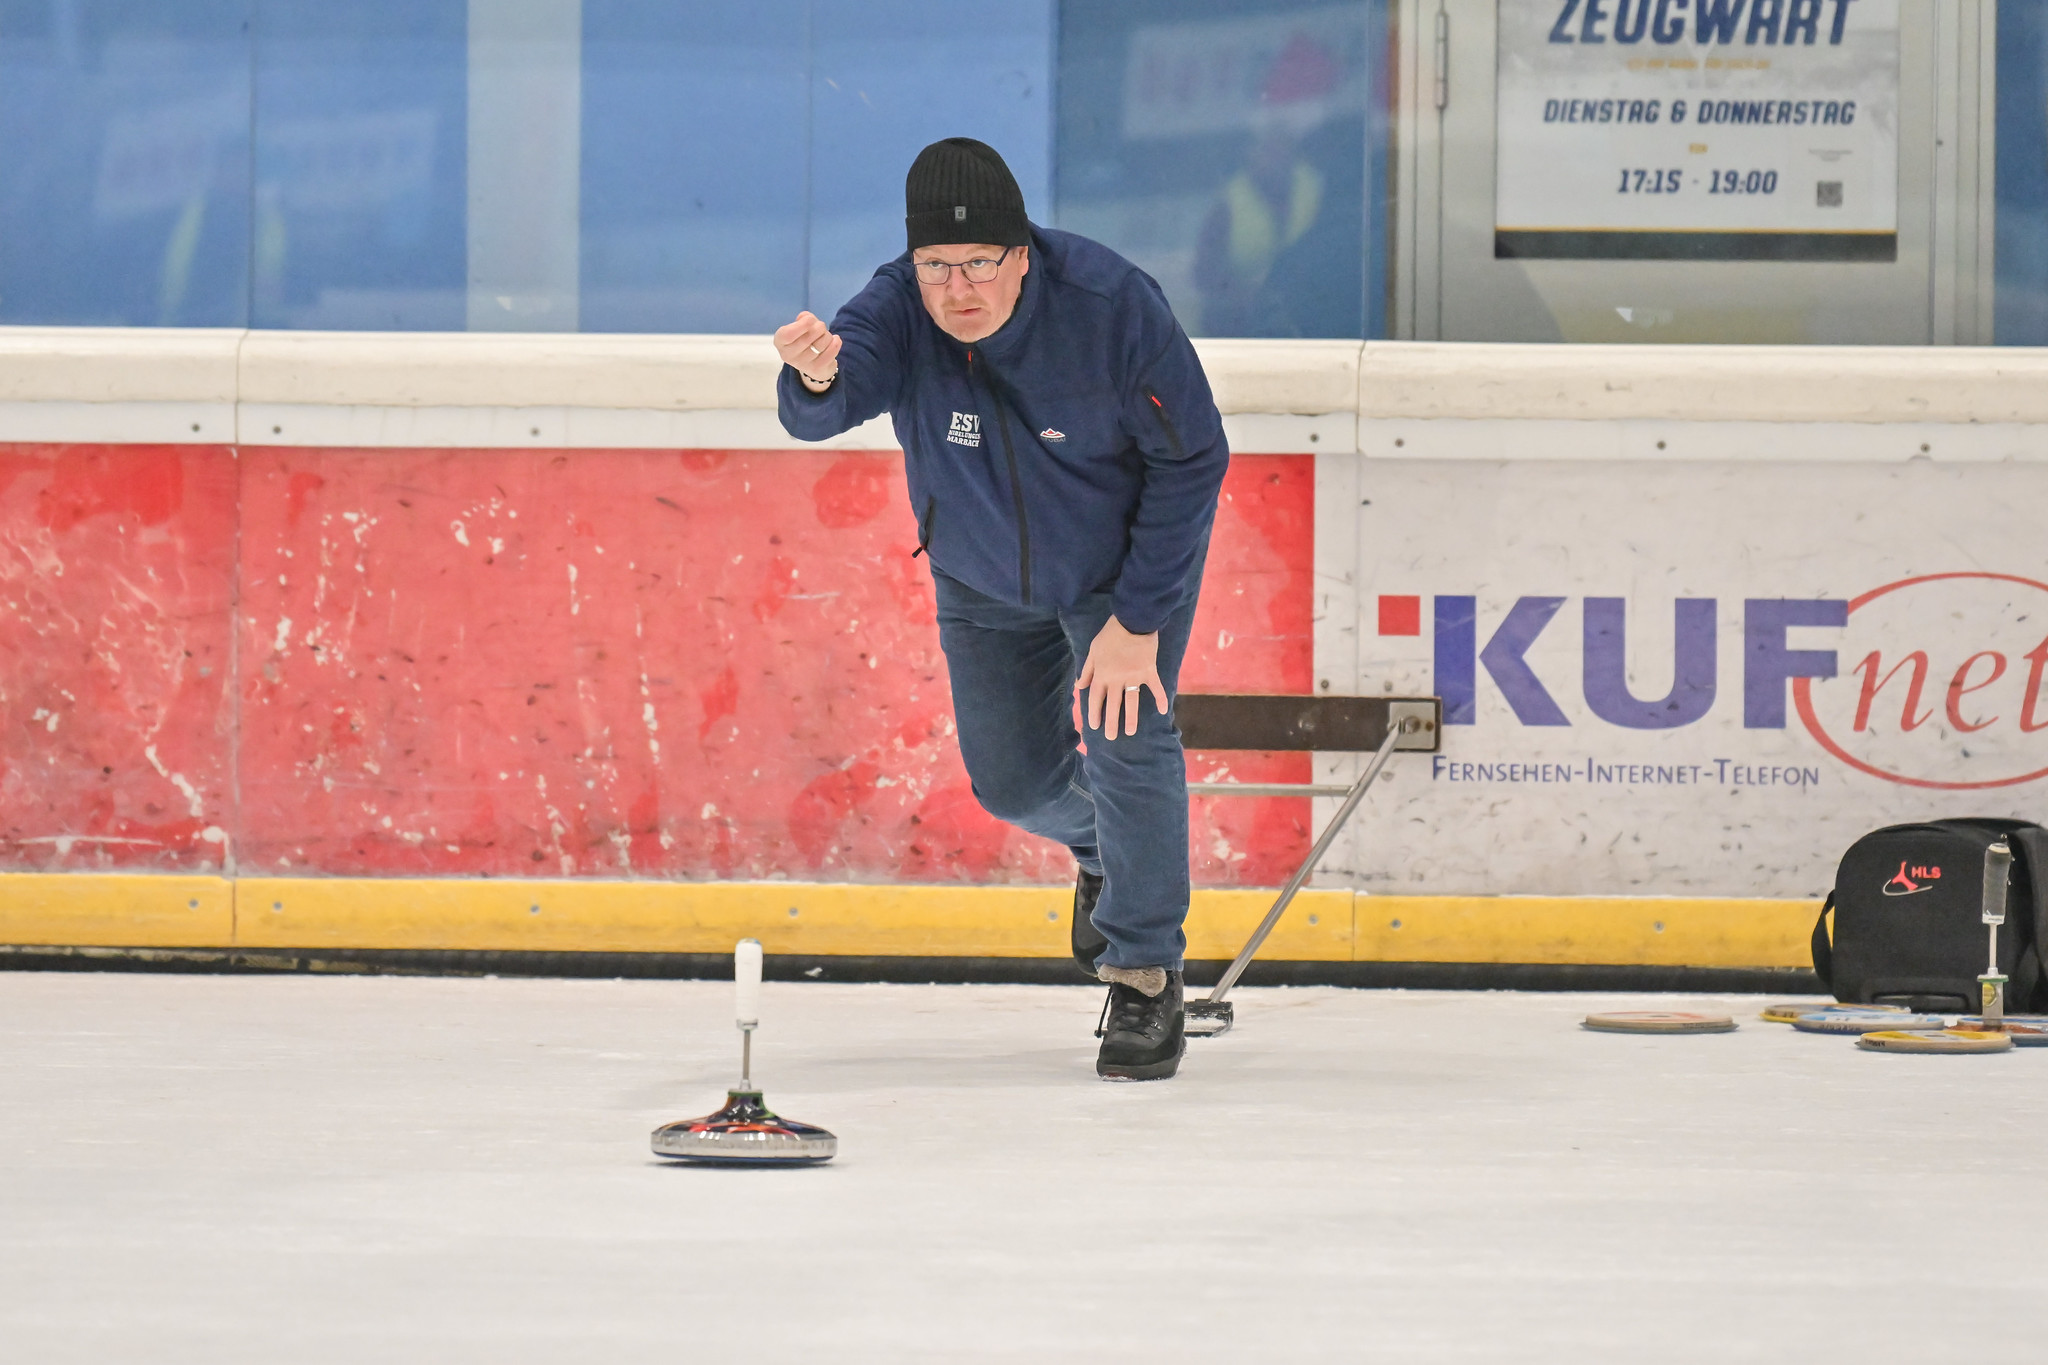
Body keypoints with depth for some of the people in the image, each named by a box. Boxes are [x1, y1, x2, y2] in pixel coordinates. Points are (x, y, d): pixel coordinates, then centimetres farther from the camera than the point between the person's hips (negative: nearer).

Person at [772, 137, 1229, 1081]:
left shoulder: (1112, 305, -33)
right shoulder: (897, 311, -28)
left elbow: (1192, 460, -22)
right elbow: (820, 416, -45)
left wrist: (1138, 618, -22)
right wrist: (816, 380, -71)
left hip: (1126, 555, -3)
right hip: (985, 582, 3)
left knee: (1127, 737, -16)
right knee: (1012, 778, 9)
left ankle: (1146, 979, 0)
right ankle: (1104, 844, 45)